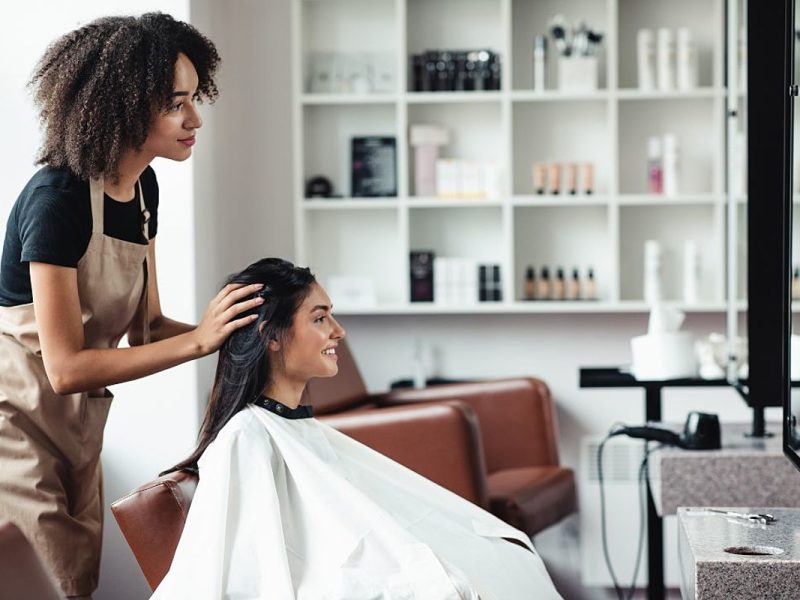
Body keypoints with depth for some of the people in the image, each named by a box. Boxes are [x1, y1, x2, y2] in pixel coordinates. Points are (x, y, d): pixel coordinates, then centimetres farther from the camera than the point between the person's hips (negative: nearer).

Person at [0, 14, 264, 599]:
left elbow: (145, 325, 4)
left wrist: (227, 331, -14)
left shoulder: (142, 188, -1)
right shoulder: (57, 199, -26)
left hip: (78, 419, 8)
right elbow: (66, 367, -27)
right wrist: (198, 340, -28)